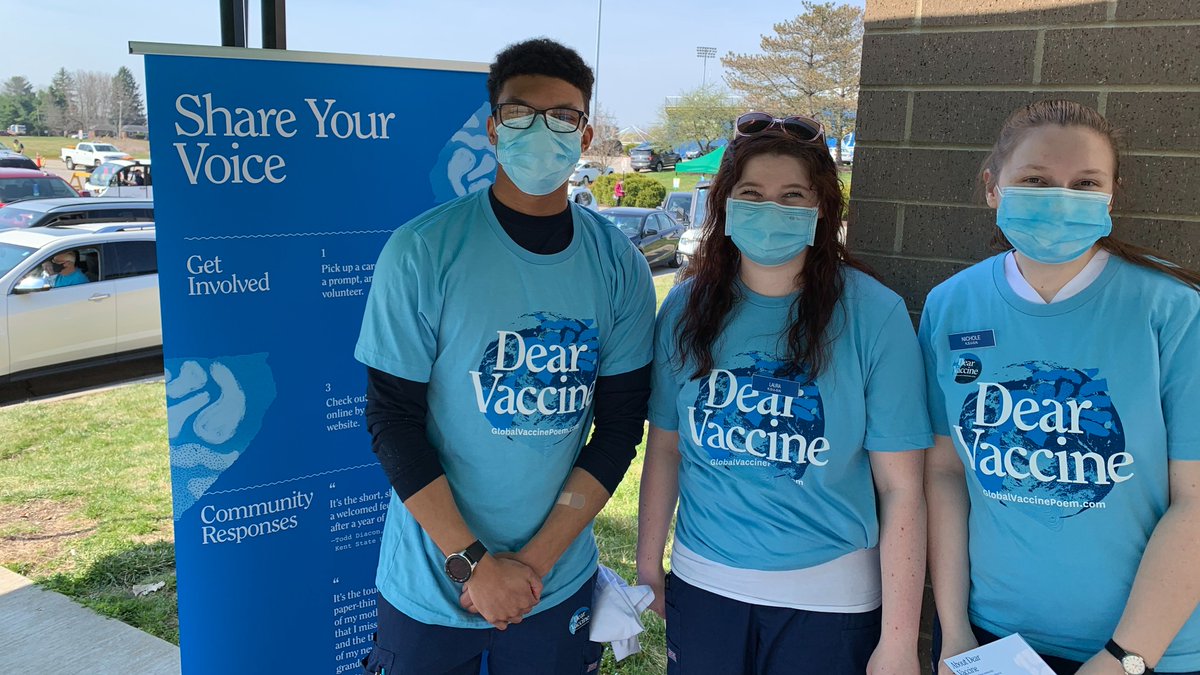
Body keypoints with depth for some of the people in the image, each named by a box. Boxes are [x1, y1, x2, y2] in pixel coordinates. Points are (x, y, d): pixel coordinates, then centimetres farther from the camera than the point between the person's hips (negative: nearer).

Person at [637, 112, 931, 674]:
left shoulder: (874, 315, -12)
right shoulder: (687, 308, -3)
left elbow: (900, 487, -11)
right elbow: (665, 447, 4)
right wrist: (647, 564, 6)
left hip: (828, 600, -2)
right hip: (701, 584, 3)